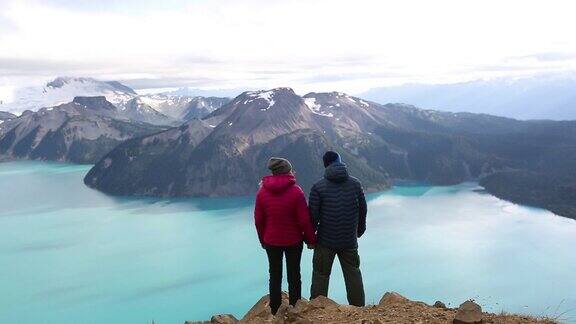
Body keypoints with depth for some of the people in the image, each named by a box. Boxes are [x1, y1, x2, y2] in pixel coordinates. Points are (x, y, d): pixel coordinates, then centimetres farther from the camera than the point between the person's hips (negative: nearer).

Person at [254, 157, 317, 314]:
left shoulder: (262, 192, -6)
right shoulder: (296, 191, -16)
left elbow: (258, 220, 0)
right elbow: (304, 220, -14)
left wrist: (263, 240, 13)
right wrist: (311, 239, -1)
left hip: (271, 241, 3)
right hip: (294, 241, -2)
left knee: (275, 276, 15)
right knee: (294, 276, 12)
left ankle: (275, 312, 23)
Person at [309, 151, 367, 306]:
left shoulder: (318, 187, -11)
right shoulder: (355, 183, -1)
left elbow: (313, 216, -10)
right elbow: (363, 209, 7)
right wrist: (360, 229, 23)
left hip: (325, 241, -3)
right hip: (350, 241, 3)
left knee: (321, 275, 9)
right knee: (353, 274, 15)